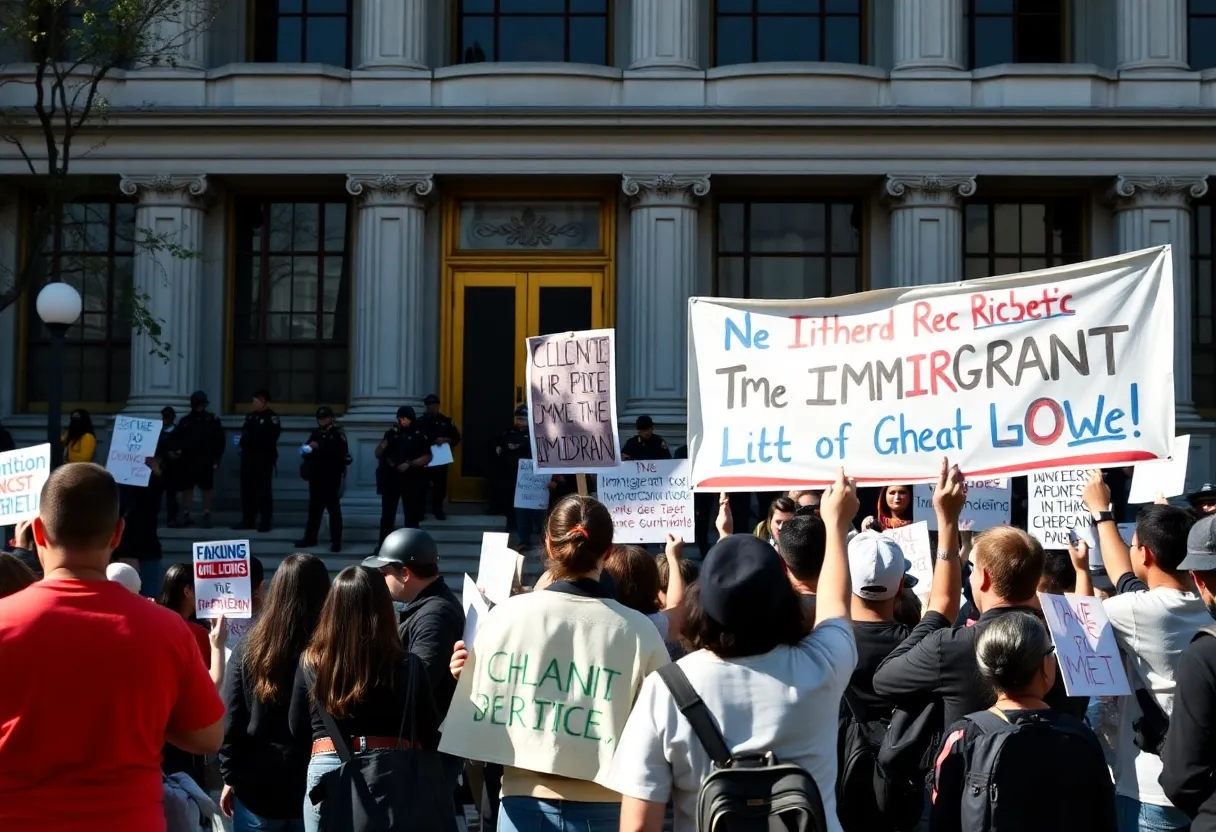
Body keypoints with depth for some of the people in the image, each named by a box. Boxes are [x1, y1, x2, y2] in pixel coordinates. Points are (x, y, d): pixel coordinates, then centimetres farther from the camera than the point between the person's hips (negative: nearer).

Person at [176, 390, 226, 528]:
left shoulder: (213, 420, 1)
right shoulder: (185, 420, 10)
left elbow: (219, 441, -1)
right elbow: (177, 438, 13)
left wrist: (216, 459, -7)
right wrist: (178, 449, -7)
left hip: (205, 460, -3)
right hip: (187, 460, 3)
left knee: (206, 489, 1)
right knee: (187, 488, 7)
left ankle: (207, 516, 6)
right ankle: (185, 515, 12)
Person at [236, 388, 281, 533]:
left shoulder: (272, 417, -7)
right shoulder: (250, 416, 17)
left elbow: (270, 439, -16)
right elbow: (245, 433, 20)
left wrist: (250, 440, -15)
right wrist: (242, 441, 0)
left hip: (264, 459, -7)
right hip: (248, 458, 7)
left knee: (264, 490, -4)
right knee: (247, 489, 9)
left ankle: (266, 522, 1)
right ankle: (248, 520, 17)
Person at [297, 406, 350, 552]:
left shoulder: (338, 433, -2)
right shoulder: (315, 434, 14)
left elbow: (340, 452, -18)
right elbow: (307, 451, 21)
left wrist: (320, 447, -21)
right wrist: (305, 450, -3)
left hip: (332, 477, -5)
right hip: (316, 477, 6)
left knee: (333, 509, -4)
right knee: (314, 508, 12)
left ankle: (336, 541, -1)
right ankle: (310, 538, 21)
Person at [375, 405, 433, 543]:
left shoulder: (419, 436, 0)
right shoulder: (391, 433, 9)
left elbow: (427, 458, -6)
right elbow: (378, 454, 8)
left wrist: (410, 464, -17)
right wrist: (386, 441, -11)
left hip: (411, 480, -2)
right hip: (390, 478, 2)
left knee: (412, 516, 4)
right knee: (387, 515, 4)